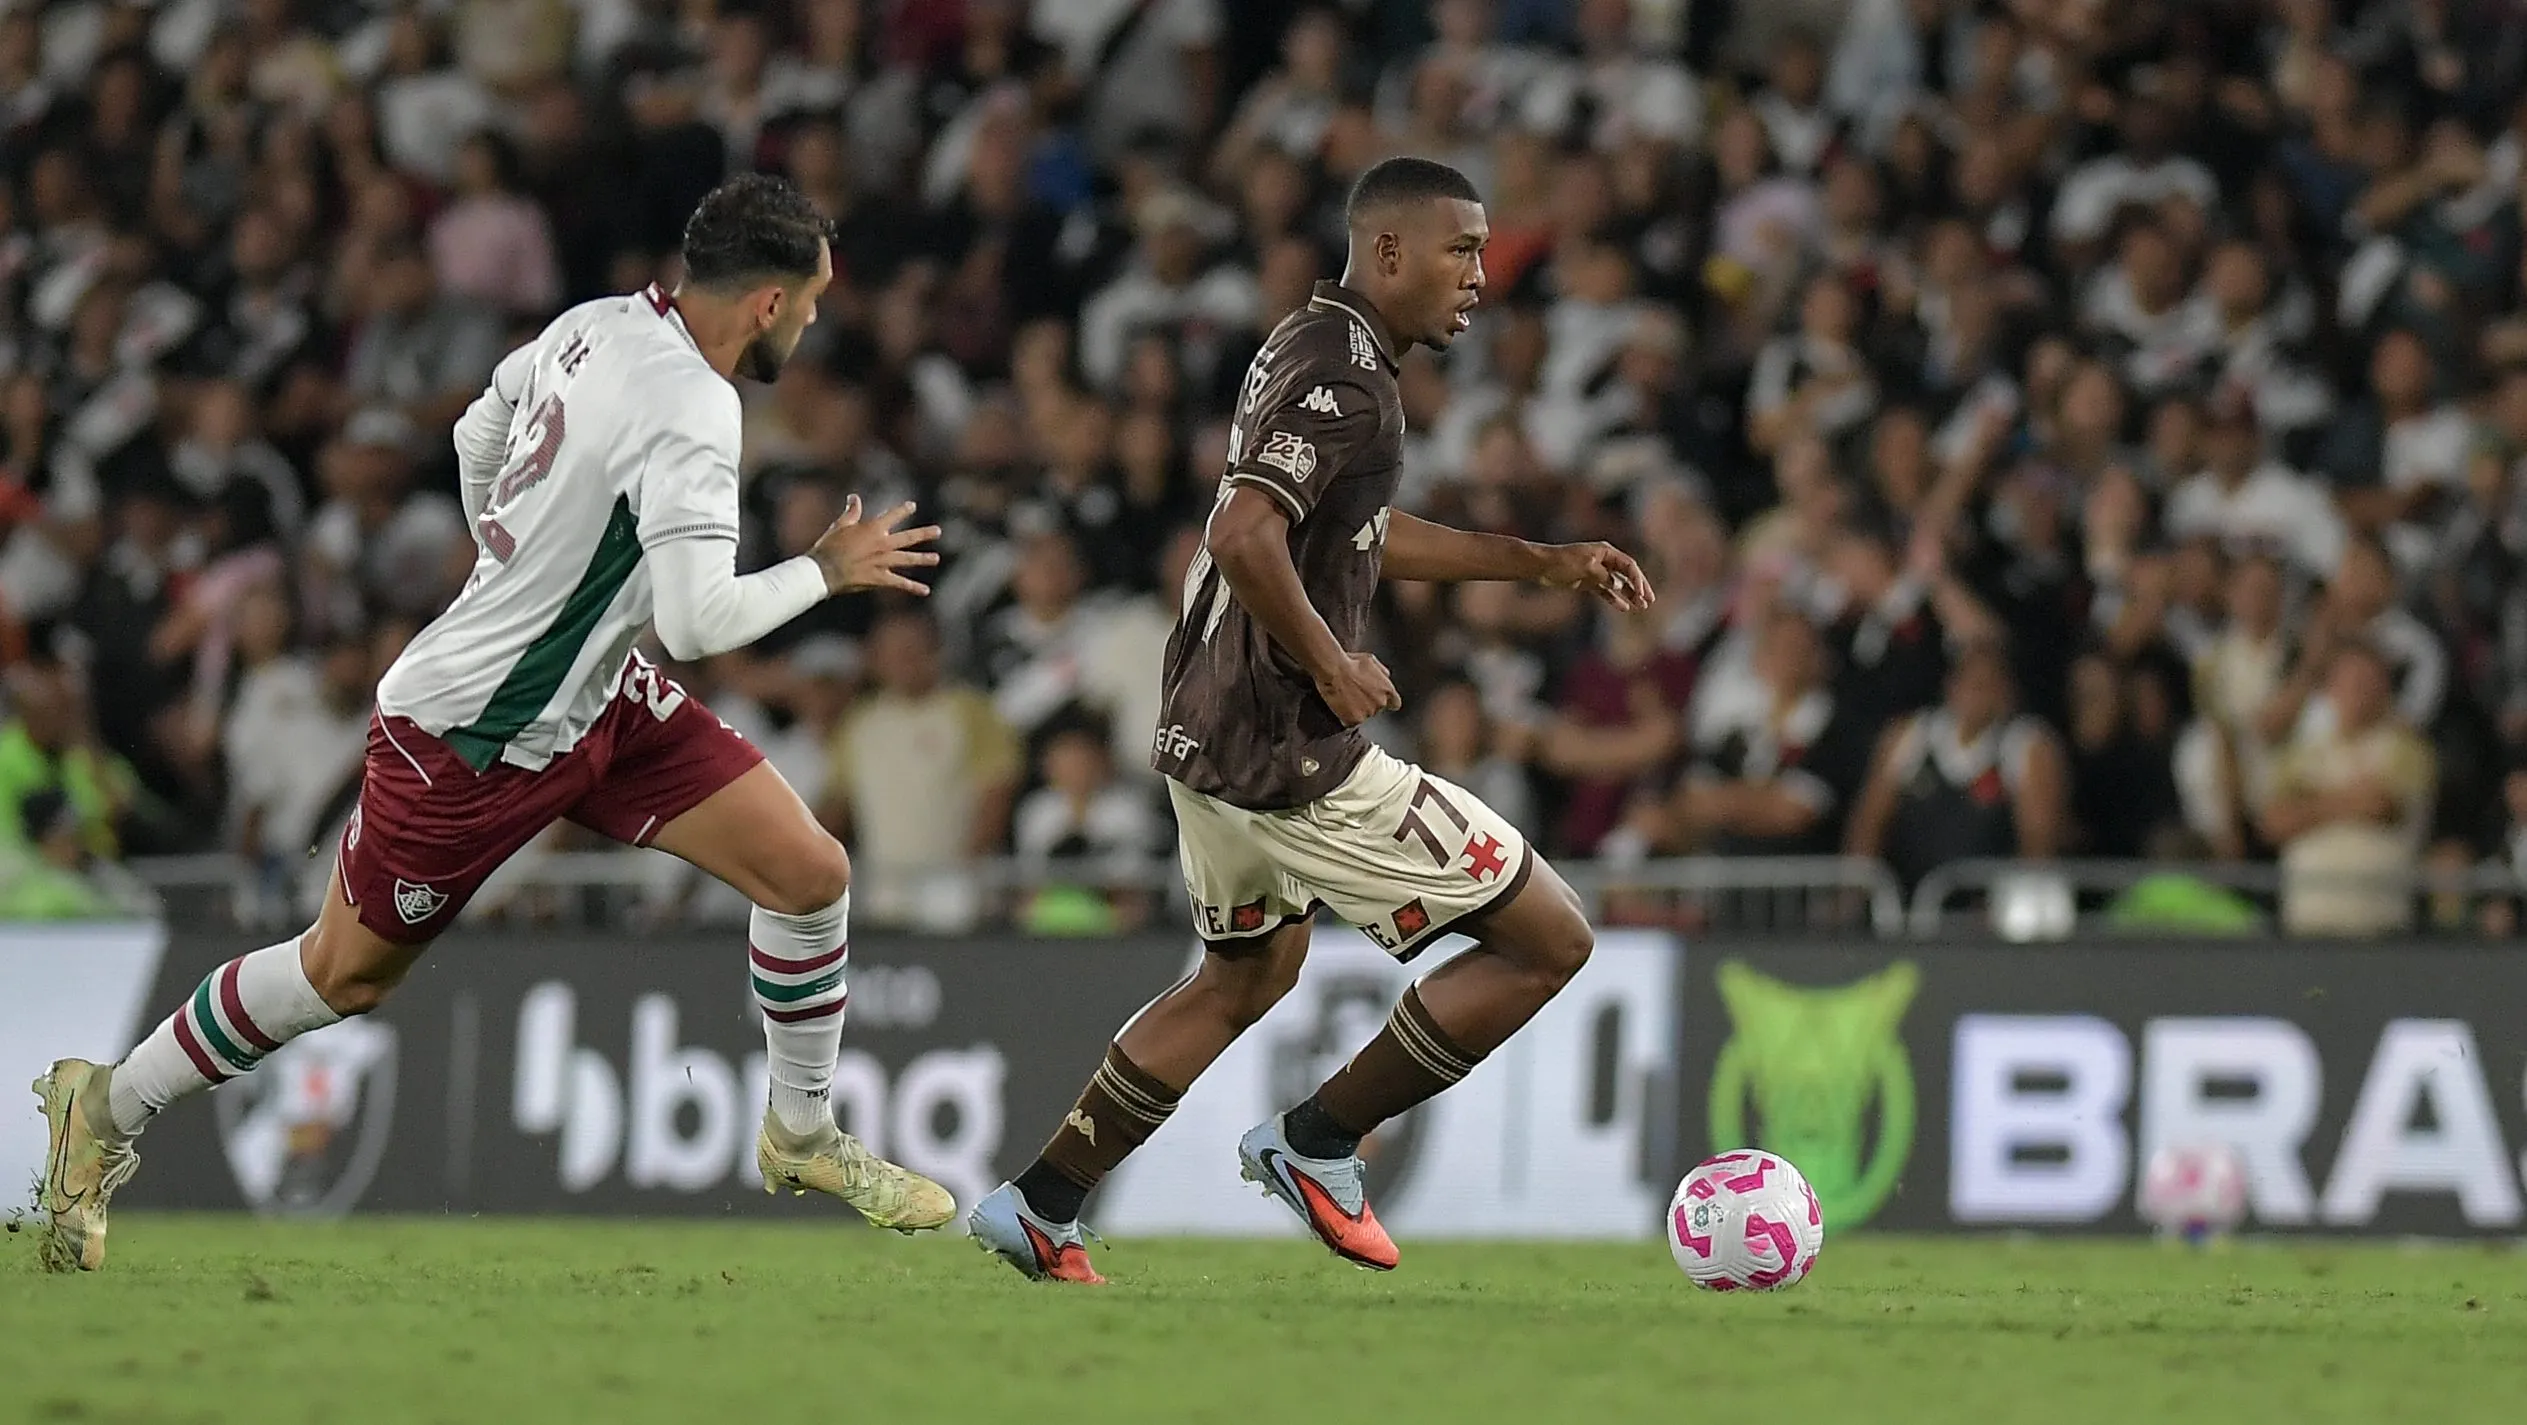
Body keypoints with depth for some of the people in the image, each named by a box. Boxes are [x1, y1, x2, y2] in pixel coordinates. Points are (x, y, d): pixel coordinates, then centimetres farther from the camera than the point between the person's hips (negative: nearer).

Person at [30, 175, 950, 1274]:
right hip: (470, 739, -9)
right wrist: (826, 571, -19)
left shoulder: (601, 323, -3)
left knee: (809, 871, 0)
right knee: (348, 974, 9)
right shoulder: (690, 413, -29)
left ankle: (802, 1137, 18)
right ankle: (109, 1108, 28)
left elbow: (480, 432, 13)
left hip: (595, 692, 9)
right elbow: (695, 622, -35)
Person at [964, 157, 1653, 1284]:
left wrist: (1541, 564, 28)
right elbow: (1245, 536, -31)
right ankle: (1317, 1144, 4)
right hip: (1290, 757, -11)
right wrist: (1333, 667, -19)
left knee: (1249, 976, 31)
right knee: (1549, 939, -3)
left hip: (1205, 733, 11)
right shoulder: (1345, 373, -18)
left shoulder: (1309, 347, 14)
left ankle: (1037, 1206, 30)